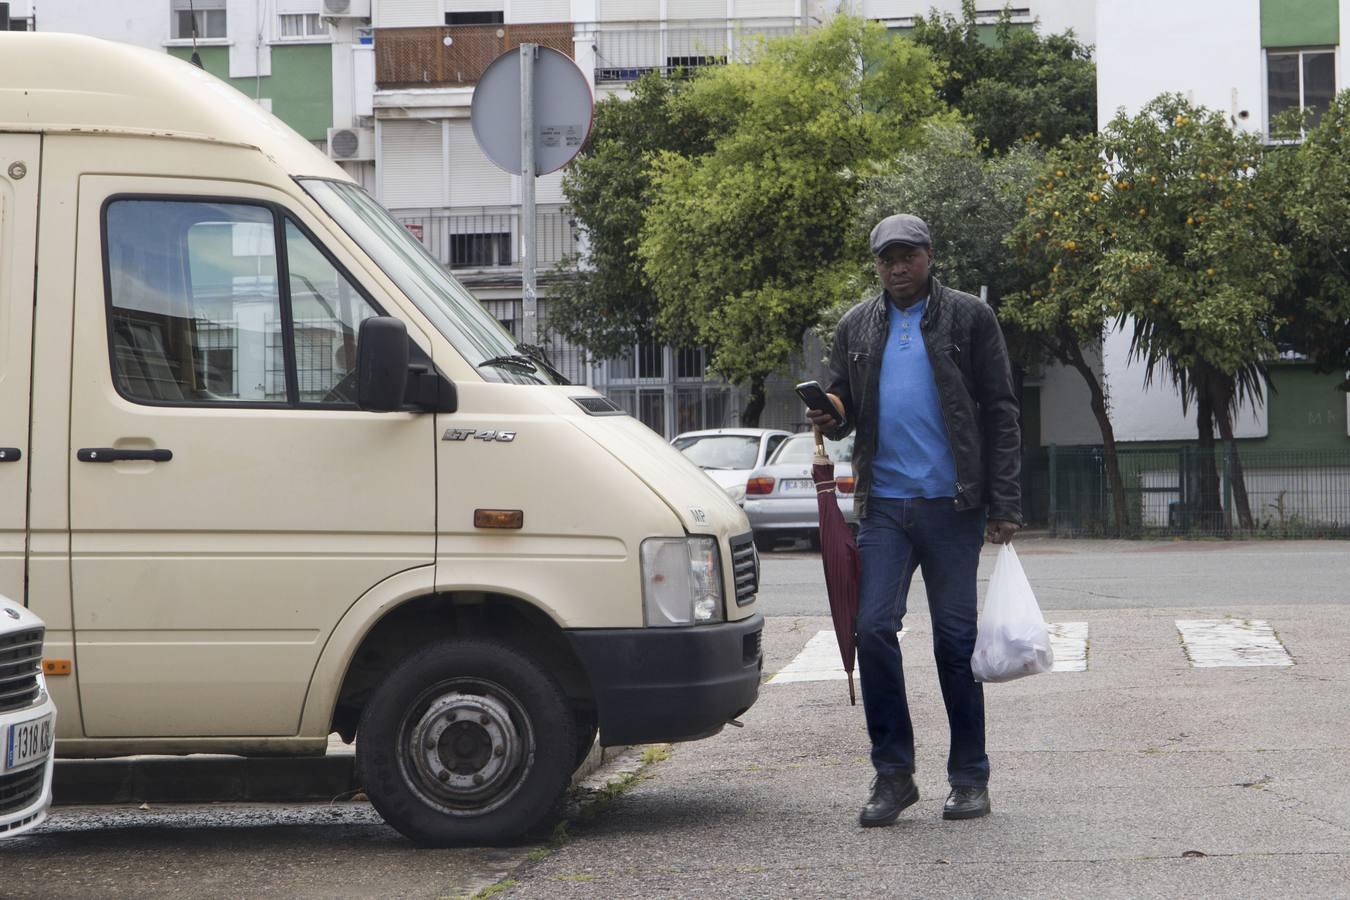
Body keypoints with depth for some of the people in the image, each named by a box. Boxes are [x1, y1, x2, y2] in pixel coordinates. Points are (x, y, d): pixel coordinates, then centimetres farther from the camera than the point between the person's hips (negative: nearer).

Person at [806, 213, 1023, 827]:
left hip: (952, 504, -3)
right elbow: (843, 405, 21)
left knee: (956, 638, 1)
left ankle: (969, 777, 11)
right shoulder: (856, 327, 13)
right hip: (884, 505, 3)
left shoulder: (968, 318, 4)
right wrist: (830, 417, -5)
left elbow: (999, 413, 2)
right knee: (873, 628, -7)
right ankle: (892, 772, 3)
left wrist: (1004, 504, -5)